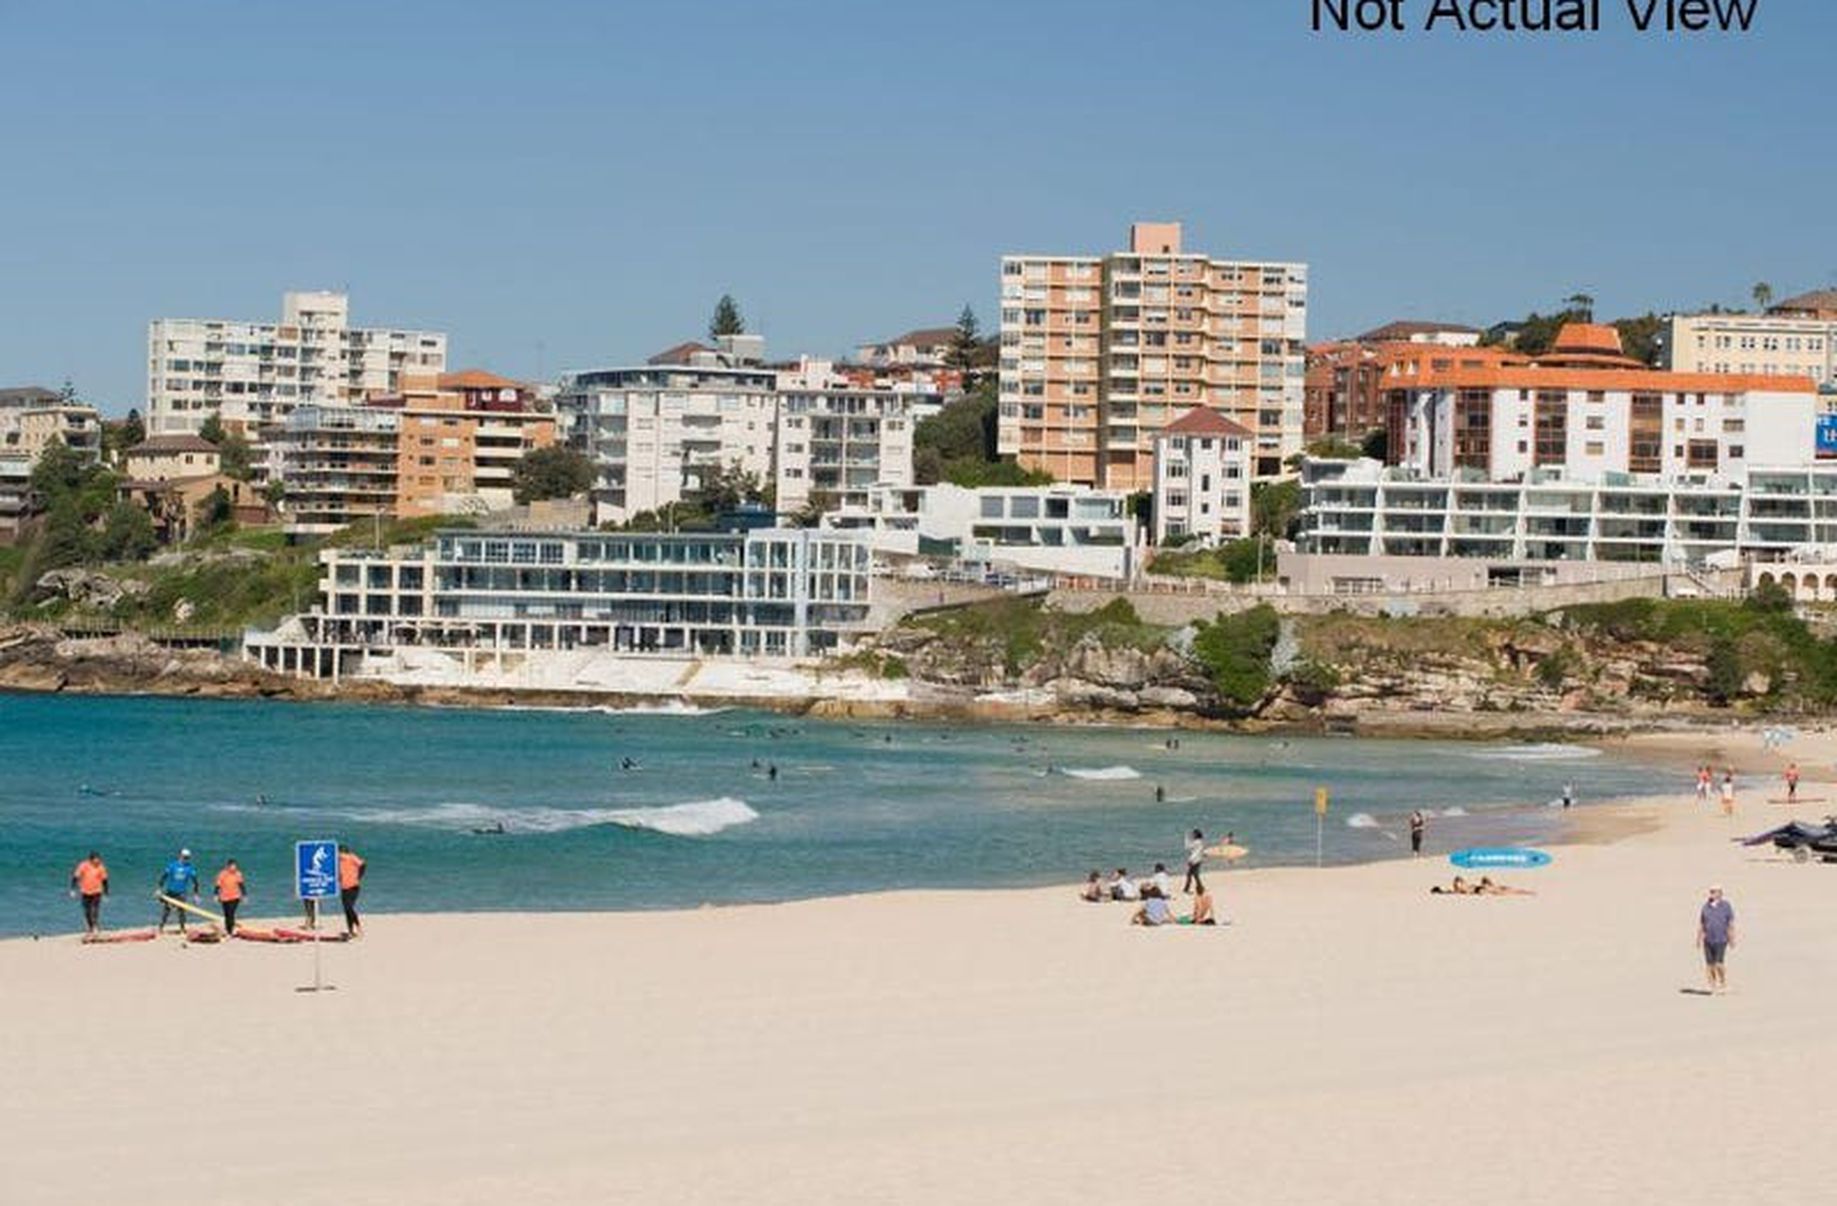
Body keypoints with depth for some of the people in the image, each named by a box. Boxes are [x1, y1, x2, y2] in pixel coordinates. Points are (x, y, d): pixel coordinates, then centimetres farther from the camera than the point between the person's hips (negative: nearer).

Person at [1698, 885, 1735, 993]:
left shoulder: (1726, 906, -3)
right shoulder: (1706, 906, 7)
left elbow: (1731, 924, -1)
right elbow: (1700, 924, 11)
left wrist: (1732, 939, -4)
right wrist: (1698, 938, 8)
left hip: (1721, 940, -4)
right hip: (1708, 940, 4)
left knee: (1718, 964, -11)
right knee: (1710, 964, 2)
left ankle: (1723, 983, 10)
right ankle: (1713, 985, 12)